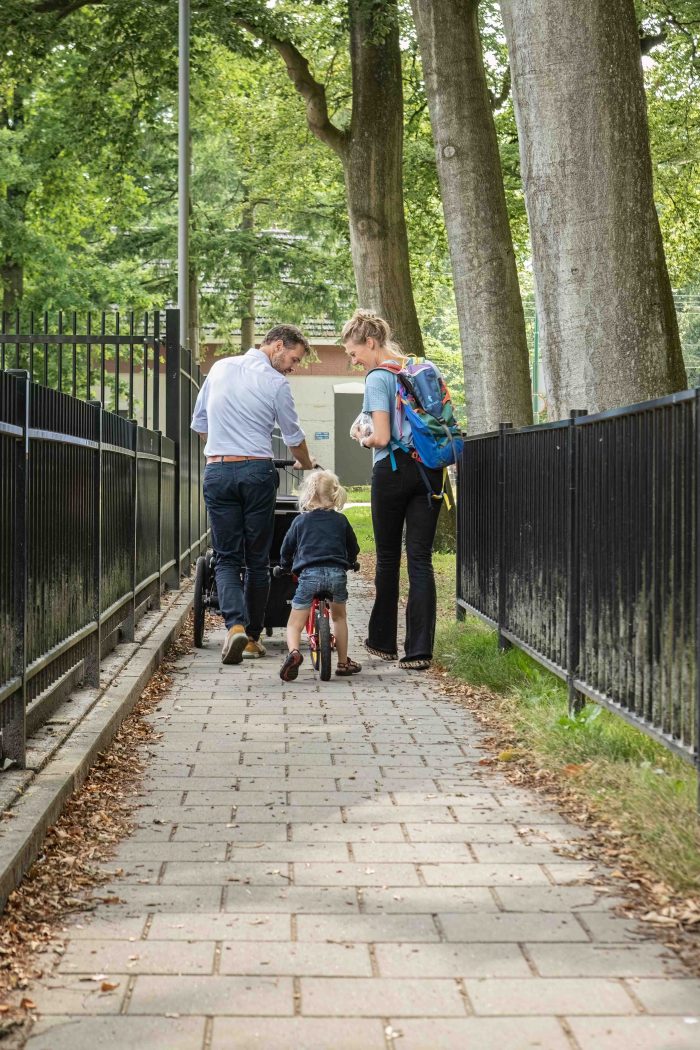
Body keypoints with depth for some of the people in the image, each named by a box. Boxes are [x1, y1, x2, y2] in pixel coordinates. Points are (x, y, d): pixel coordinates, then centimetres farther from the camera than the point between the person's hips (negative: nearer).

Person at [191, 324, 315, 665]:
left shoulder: (219, 368, 10)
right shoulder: (275, 384, -3)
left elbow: (199, 423, 18)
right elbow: (293, 436, 9)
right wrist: (307, 467, 29)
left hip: (217, 471, 3)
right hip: (257, 470, -3)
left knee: (226, 558, 3)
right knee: (258, 560, 8)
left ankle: (235, 625, -19)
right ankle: (252, 637, 12)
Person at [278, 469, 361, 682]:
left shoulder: (300, 521, 12)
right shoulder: (340, 521, 15)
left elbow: (285, 550, 19)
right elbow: (353, 548, 25)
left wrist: (286, 567, 40)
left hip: (309, 573, -2)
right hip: (337, 573, 2)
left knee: (295, 624, 2)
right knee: (339, 617, 25)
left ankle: (293, 651, -27)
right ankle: (343, 662, 27)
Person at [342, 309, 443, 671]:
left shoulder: (378, 377, -10)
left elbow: (382, 437, -17)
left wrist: (366, 440, 5)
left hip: (394, 469, -5)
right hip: (429, 468, 5)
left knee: (388, 557, 10)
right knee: (421, 558, 2)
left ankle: (383, 641, 22)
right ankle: (419, 650, -4)